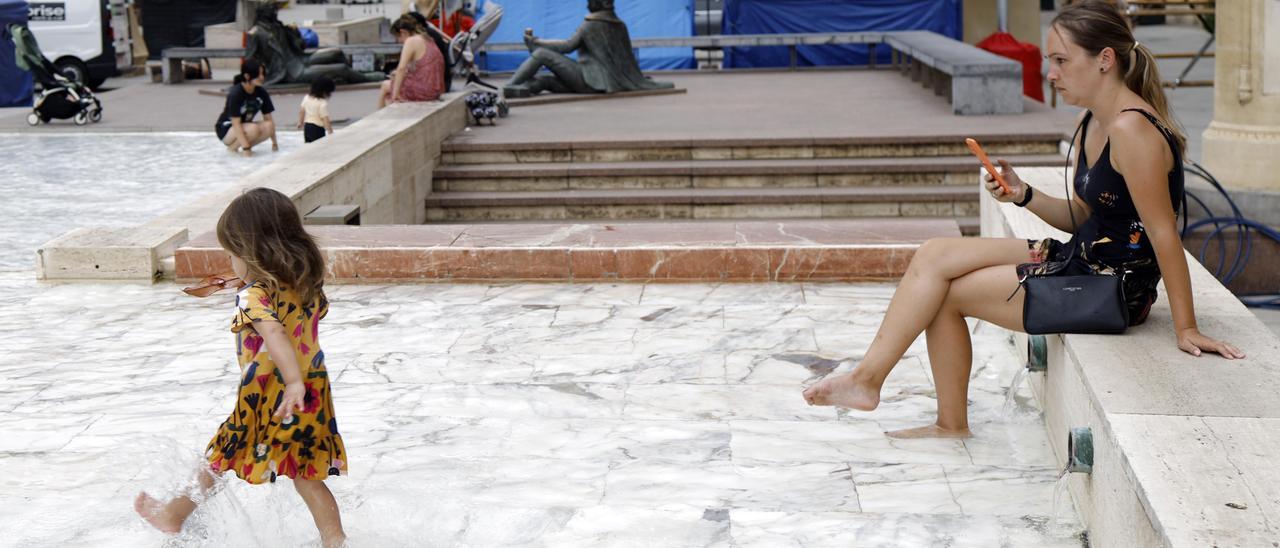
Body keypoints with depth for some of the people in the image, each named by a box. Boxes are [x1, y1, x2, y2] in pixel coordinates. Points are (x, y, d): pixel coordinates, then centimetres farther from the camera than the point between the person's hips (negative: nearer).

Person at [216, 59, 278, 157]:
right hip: (226, 130, -5)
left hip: (244, 127, 5)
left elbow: (268, 118, -2)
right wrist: (245, 148, -34)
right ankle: (232, 147, -9)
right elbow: (236, 123, -29)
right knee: (253, 128, -34)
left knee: (268, 126, -23)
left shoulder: (261, 92, -9)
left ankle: (247, 145, -3)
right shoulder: (235, 93, -25)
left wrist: (274, 143, -5)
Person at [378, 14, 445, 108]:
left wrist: (395, 93, -19)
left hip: (423, 91, -9)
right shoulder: (427, 40, 16)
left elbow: (401, 68, -19)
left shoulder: (411, 41, -11)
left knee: (385, 85, 14)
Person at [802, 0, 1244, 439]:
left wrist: (1186, 328, -19)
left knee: (944, 291, -6)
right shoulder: (1092, 123, 7)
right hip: (1080, 258, 10)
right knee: (934, 256, 3)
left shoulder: (1131, 129, -23)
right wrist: (1024, 196, -4)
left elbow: (1163, 233, -22)